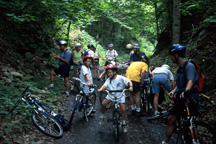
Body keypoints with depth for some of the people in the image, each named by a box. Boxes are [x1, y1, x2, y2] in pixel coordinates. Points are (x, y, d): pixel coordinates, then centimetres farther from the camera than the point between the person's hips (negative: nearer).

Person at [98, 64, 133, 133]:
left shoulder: (121, 78, -15)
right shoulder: (108, 80, -6)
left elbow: (129, 81, -18)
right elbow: (105, 85, -19)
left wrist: (130, 87, -38)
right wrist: (101, 89, -40)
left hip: (120, 95, -3)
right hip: (111, 94, 3)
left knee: (123, 109, -11)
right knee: (103, 103, -16)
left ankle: (124, 125, 9)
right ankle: (102, 117, 11)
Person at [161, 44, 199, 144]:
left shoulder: (189, 66, -13)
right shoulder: (180, 67, 15)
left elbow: (191, 81, -30)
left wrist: (185, 92, -46)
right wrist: (173, 91, 5)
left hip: (190, 99, -9)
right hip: (181, 99, 9)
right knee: (171, 120, 9)